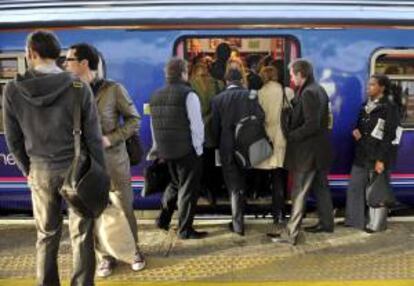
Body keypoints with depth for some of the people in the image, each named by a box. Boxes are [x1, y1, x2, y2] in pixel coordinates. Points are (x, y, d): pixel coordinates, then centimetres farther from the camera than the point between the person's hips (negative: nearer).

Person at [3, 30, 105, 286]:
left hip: (40, 171, 2)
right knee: (82, 235, 8)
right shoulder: (79, 88, -11)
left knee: (47, 234, 15)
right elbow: (93, 138, -8)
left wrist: (27, 169, 15)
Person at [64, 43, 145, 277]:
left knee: (124, 209, 7)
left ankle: (134, 251, 26)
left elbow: (134, 119, -3)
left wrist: (110, 139, -15)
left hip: (114, 159, -3)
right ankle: (105, 257, 22)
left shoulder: (113, 89, -6)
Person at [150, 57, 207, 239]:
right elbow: (196, 125, -14)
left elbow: (154, 125, 12)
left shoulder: (156, 96, 8)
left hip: (165, 150, 7)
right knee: (188, 188, 4)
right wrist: (198, 147, -4)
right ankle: (185, 230, 9)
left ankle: (163, 219, 24)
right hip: (187, 150, -6)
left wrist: (158, 147, 18)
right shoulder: (188, 95, -13)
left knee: (176, 183, 25)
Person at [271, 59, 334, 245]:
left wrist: (290, 136, -17)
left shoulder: (308, 93, -19)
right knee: (321, 187, 19)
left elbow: (312, 125, -25)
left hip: (308, 151, -10)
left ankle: (291, 234, -2)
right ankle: (326, 223, 31)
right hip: (320, 148, 10)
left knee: (299, 193, -6)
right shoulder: (319, 90, 10)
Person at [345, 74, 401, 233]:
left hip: (379, 154, -7)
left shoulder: (390, 107, -10)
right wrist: (356, 132, -1)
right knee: (355, 187, 8)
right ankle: (354, 219, 20)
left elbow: (389, 135, -14)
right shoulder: (366, 105, 12)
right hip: (362, 153, 7)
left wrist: (381, 159, -19)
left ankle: (375, 224, 13)